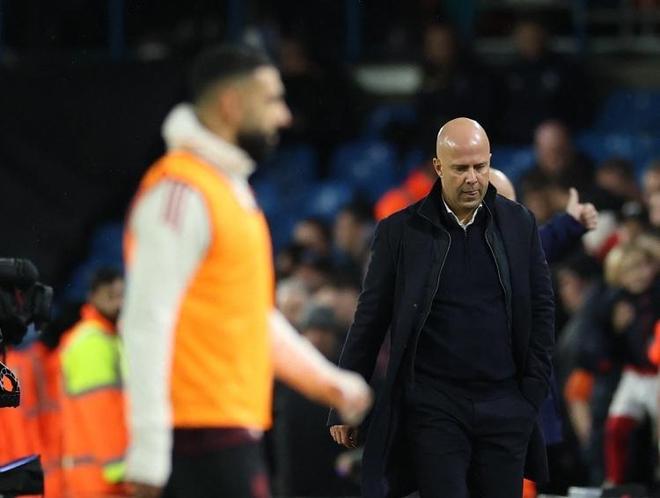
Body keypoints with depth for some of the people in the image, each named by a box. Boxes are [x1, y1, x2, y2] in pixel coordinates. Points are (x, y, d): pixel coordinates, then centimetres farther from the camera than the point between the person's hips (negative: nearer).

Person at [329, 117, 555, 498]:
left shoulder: (519, 224, 6)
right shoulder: (400, 231, 0)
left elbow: (542, 308, 10)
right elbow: (370, 320, 3)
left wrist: (534, 391, 2)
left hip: (505, 407, 2)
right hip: (434, 406, -2)